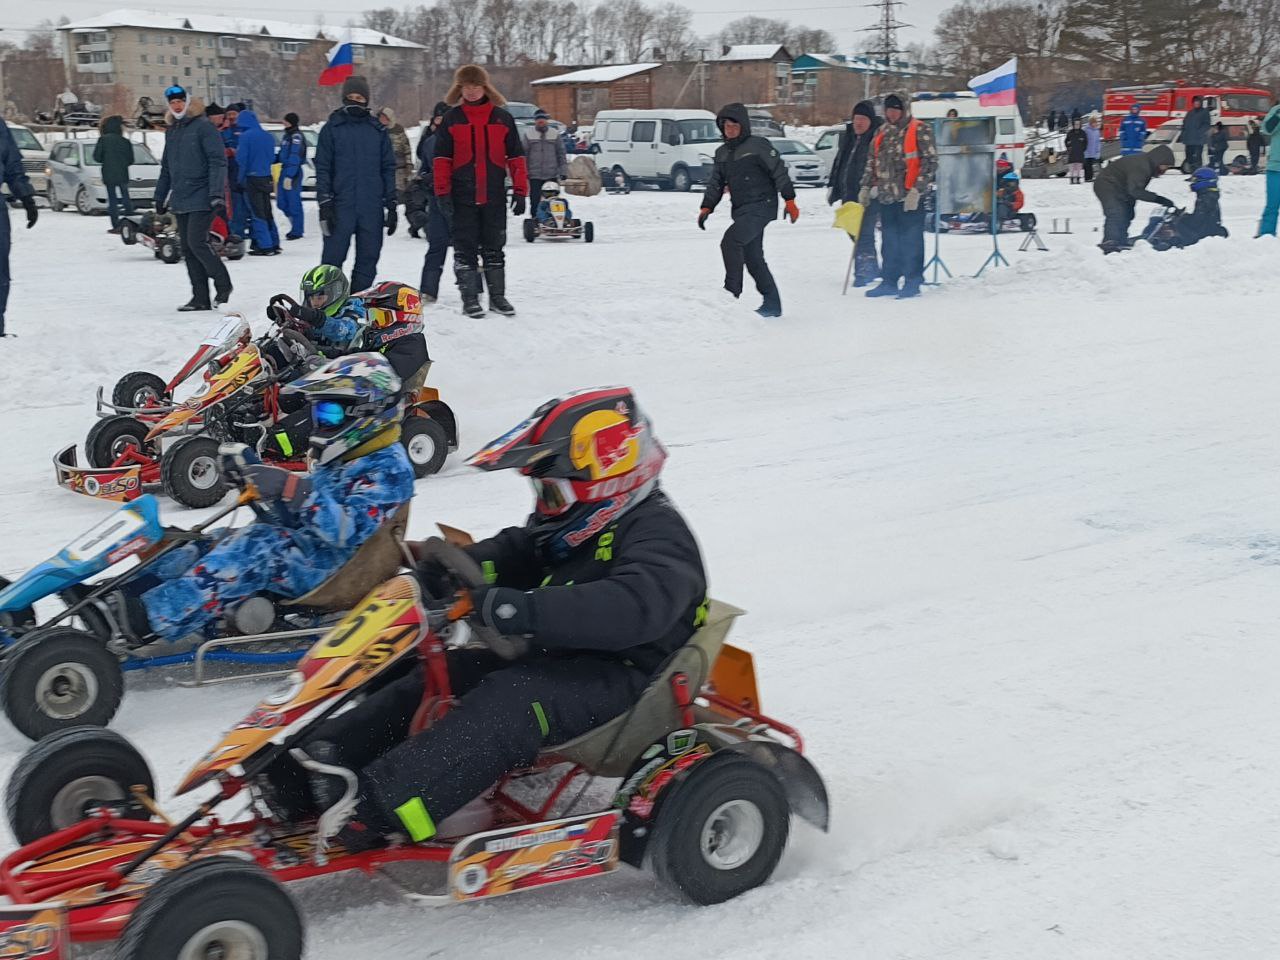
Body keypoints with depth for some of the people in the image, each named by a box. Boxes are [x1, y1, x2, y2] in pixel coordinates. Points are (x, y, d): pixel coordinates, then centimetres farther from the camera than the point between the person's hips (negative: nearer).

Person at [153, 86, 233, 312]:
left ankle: (223, 285, 2)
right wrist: (160, 197, 22)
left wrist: (216, 193, -20)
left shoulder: (202, 126, -6)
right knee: (187, 248, 5)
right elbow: (166, 167, 25)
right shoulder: (171, 131, 18)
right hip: (180, 200, 8)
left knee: (196, 242, -15)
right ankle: (200, 298, 8)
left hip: (201, 198, -8)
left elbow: (218, 160, -12)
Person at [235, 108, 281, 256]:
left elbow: (241, 159, -13)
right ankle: (274, 244, 17)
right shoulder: (269, 137, 6)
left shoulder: (245, 137, -13)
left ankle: (265, 246, -6)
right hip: (267, 177, 6)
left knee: (257, 213, -2)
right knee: (267, 212, 15)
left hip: (252, 178, -6)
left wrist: (241, 178, -3)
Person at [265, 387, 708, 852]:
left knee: (508, 701, -33)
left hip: (620, 678, -9)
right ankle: (317, 762, -15)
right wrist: (438, 573, -10)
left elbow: (636, 608, -33)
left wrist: (519, 610, -41)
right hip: (553, 658, 9)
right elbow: (510, 554, 12)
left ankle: (380, 806, -44)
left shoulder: (658, 533, -14)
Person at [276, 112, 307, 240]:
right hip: (285, 169, 9)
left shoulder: (296, 136, -13)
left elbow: (294, 158, -19)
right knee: (282, 203, 11)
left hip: (294, 171, -9)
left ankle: (297, 231, 2)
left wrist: (289, 176, -23)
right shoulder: (286, 135, 15)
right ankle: (296, 226, 23)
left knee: (293, 202, -5)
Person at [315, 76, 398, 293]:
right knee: (333, 257, -3)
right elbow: (322, 168, 2)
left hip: (372, 207, 2)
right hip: (341, 205, -2)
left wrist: (391, 205, 7)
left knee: (368, 258, 3)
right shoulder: (332, 128, 4)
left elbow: (388, 168, 12)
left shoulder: (378, 130, 11)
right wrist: (324, 204, -7)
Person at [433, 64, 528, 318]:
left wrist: (520, 191, 2)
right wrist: (442, 193, -6)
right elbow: (442, 159, 1)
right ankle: (469, 298, 5)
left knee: (494, 248, 9)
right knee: (465, 249, 0)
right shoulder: (451, 119, 3)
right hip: (462, 196, -1)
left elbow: (516, 156, 7)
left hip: (494, 196, 1)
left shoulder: (502, 118, 6)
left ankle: (497, 296, 16)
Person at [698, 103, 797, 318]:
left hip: (761, 206, -8)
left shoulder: (758, 145, -5)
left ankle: (732, 293, -17)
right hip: (740, 210, 8)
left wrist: (789, 199, -10)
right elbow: (715, 183, 19)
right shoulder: (721, 153, 16)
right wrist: (707, 207, 6)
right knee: (752, 258, 6)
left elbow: (779, 171, -6)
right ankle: (772, 304, 14)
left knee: (730, 241, -24)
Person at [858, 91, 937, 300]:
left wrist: (917, 190, -16)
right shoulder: (881, 133, 15)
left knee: (911, 239, -2)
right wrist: (866, 187, 12)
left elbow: (930, 162, -10)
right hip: (886, 196, 7)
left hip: (910, 197, -7)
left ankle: (913, 282, 3)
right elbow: (872, 163, 22)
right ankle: (889, 281, 18)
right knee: (889, 241, 11)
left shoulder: (920, 131, -5)